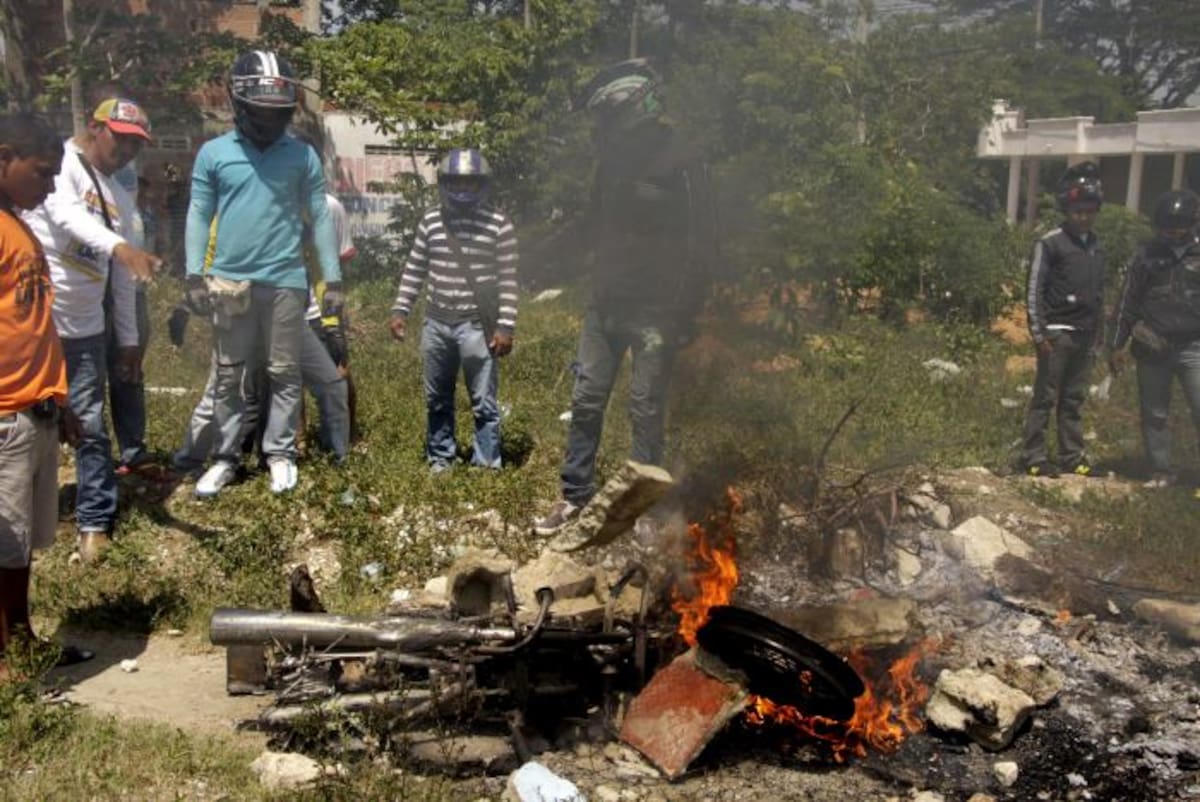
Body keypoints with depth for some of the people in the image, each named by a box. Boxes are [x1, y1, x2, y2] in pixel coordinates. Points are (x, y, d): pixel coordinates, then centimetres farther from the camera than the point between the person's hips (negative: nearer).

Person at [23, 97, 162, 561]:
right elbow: (66, 213, -29)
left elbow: (122, 278, 16)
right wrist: (120, 246, -45)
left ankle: (95, 521, 15)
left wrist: (128, 340, 15)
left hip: (85, 330, 5)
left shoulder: (120, 199, 13)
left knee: (90, 426, 6)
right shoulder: (60, 163, -6)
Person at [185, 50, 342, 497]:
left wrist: (333, 280, 1)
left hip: (285, 281, 0)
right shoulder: (213, 153, 2)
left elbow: (319, 217, 4)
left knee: (284, 373, 7)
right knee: (228, 375, 9)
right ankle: (226, 457, 19)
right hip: (229, 281, 1)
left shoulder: (302, 155, 2)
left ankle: (280, 454, 18)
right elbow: (199, 216, 3)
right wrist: (195, 276, -5)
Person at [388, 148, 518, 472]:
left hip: (477, 326, -4)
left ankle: (486, 465, 10)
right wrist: (400, 310, 6)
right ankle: (440, 458, 30)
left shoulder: (499, 224, -6)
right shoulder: (430, 221, 5)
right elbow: (414, 270, 11)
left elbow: (507, 280, -7)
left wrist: (505, 326, -11)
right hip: (436, 323, 4)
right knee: (437, 400, 15)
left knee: (483, 402, 0)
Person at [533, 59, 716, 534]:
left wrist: (684, 311, -15)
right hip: (607, 299, 7)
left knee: (646, 406, 1)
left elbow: (700, 242, -13)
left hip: (655, 307, -7)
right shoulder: (616, 158, 11)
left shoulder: (681, 162, -12)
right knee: (587, 398, 7)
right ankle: (575, 495, 18)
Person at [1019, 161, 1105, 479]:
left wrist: (1098, 331, 17)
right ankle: (1033, 457, 3)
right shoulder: (1050, 244, -7)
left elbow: (1099, 292, 19)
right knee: (1045, 397, -3)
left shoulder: (1096, 246, 13)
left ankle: (1072, 457, 16)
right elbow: (1034, 289, -8)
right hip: (1057, 332, -6)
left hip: (1085, 334, 6)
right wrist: (1038, 333, -12)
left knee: (1074, 398, 10)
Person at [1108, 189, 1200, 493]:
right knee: (1154, 414, 8)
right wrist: (1117, 345, 6)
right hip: (1152, 349, 2)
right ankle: (1161, 473, 19)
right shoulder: (1147, 254, 4)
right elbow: (1128, 302, 8)